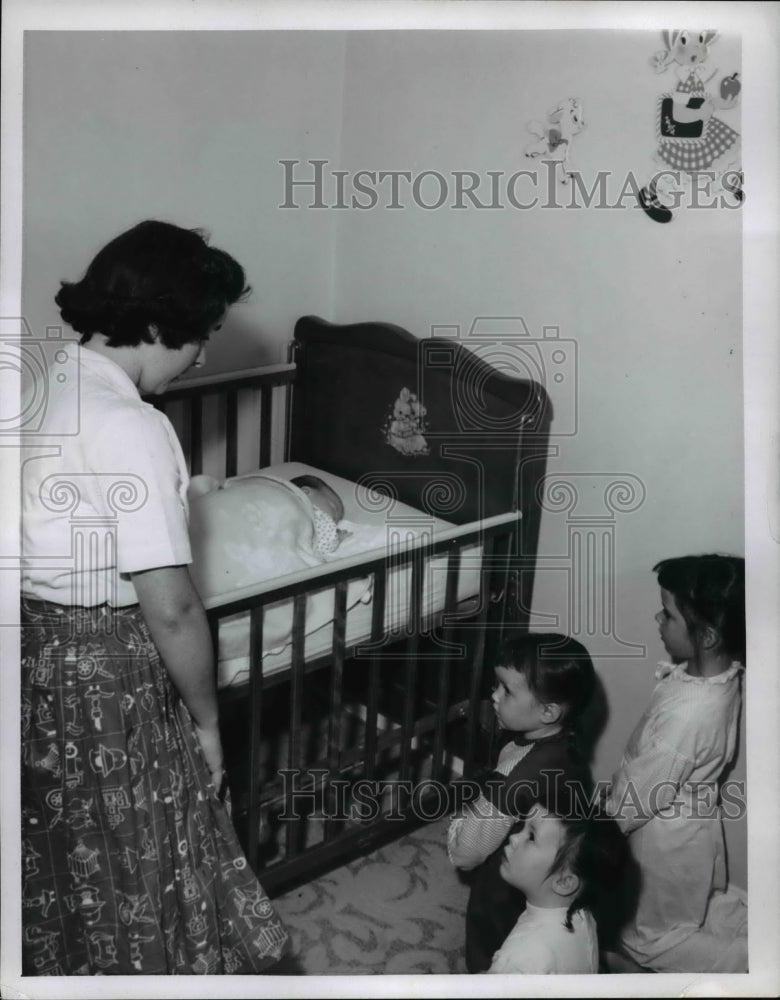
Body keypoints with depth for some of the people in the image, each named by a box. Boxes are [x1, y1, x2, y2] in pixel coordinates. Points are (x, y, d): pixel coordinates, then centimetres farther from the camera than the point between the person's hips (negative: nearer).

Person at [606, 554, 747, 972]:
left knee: (650, 935, 17)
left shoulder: (687, 714, -38)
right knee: (700, 903, 32)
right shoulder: (720, 673, -12)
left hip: (666, 836, -8)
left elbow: (636, 800, -26)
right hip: (689, 820, 8)